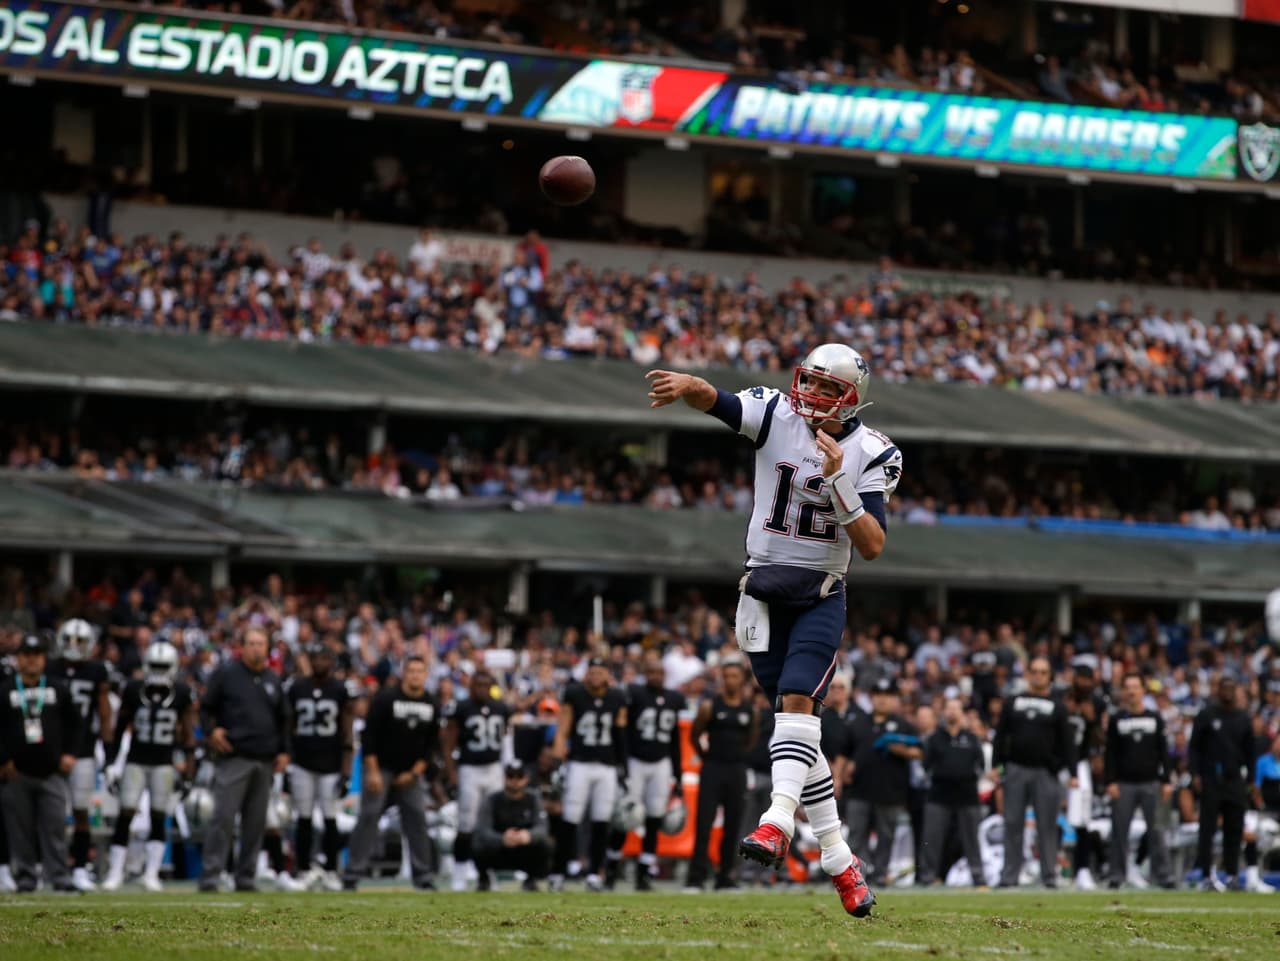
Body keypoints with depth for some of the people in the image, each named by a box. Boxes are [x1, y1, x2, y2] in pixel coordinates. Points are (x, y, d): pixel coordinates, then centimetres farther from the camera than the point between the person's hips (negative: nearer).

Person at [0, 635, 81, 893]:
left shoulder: (58, 689, 9)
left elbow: (74, 722, 15)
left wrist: (69, 753, 5)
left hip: (51, 772, 1)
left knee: (55, 828, -4)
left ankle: (60, 877, -4)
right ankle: (24, 878, 8)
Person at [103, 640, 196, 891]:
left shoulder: (182, 695, -1)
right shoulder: (133, 691, -1)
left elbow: (188, 734, 3)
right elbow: (119, 728, 6)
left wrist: (188, 769, -2)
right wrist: (111, 762, 3)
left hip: (165, 763, 0)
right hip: (136, 761, 0)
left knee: (159, 818, 0)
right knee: (125, 816, -6)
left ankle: (151, 873, 5)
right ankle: (115, 871, -1)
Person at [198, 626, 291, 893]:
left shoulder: (273, 680, 16)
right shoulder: (226, 673, 1)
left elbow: (283, 719, 22)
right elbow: (206, 708, 4)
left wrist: (283, 751, 13)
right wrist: (211, 731, -13)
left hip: (265, 761, 5)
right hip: (233, 758, -5)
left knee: (256, 822, 6)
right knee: (223, 818, -11)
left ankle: (246, 877, 12)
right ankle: (210, 876, -10)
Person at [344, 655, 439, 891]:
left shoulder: (430, 705, 1)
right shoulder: (386, 698, -12)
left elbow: (432, 743, 7)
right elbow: (369, 735, -12)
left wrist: (415, 772, -2)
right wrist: (372, 772, -16)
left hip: (411, 772, 4)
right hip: (381, 768, -4)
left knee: (417, 819, -1)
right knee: (368, 817, -9)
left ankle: (422, 876, 5)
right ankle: (353, 874, -8)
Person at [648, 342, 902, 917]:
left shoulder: (870, 456, -7)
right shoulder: (776, 416, -5)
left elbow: (872, 547, -14)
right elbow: (712, 399, -23)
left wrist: (839, 482, -26)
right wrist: (685, 385, -47)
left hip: (821, 596, -2)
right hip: (765, 592, 2)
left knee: (797, 701, -23)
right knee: (795, 717, 4)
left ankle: (777, 824, -37)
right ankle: (838, 858, 11)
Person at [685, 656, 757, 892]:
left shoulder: (750, 710, 6)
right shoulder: (710, 706, -2)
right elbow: (694, 736, 7)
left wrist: (739, 758, 12)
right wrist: (706, 757, 6)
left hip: (737, 772, 3)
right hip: (712, 770, -3)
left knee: (733, 826, 5)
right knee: (704, 825, -8)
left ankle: (725, 878, 12)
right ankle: (696, 878, -9)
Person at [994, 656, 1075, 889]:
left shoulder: (1057, 706, 7)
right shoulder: (1013, 703, 11)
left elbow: (1066, 741, 2)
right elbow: (1001, 736, 10)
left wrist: (1072, 773, -6)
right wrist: (996, 766, 1)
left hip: (1046, 772, -1)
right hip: (1016, 771, 2)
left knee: (1047, 825, -2)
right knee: (1013, 824, 1)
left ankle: (1050, 876, 2)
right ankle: (1009, 875, 4)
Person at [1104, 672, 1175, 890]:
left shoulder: (1155, 719, 9)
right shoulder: (1117, 720, 7)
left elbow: (1163, 752, 9)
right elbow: (1110, 754, 4)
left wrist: (1167, 781, 1)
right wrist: (1110, 782, -5)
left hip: (1151, 783, 0)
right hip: (1124, 784, 0)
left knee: (1156, 831, -3)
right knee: (1119, 831, -1)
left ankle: (1164, 874, -2)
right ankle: (1117, 874, 5)